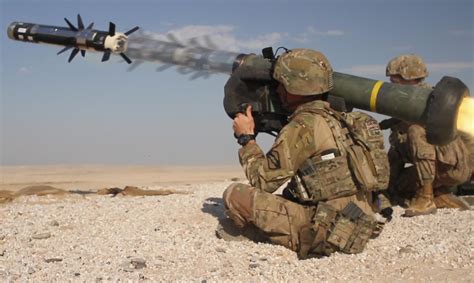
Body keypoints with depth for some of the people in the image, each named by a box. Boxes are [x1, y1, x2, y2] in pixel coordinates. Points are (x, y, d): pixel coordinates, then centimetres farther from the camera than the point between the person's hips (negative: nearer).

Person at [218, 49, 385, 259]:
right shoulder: (333, 119, 13)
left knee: (234, 195, -7)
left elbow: (263, 180, -7)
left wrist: (246, 137, 6)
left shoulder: (303, 126, -13)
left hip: (327, 234, -10)